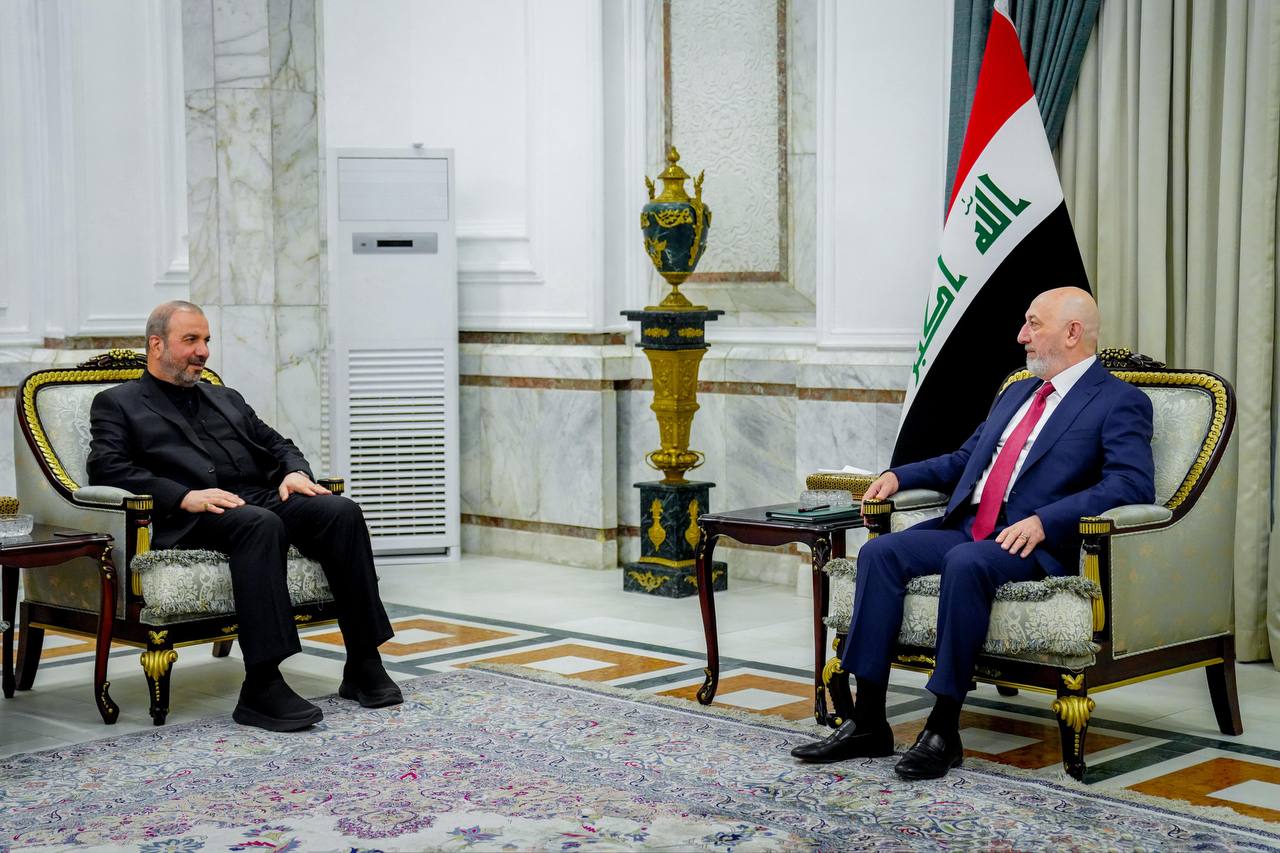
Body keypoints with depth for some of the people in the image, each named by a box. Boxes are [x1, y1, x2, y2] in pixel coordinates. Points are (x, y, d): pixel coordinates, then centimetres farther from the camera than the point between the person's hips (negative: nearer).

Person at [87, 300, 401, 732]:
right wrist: (185, 496, -17)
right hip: (191, 519, -6)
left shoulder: (226, 399, 33)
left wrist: (296, 471, 2)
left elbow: (277, 444, 28)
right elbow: (107, 469, -3)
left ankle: (363, 665, -21)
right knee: (261, 524, -38)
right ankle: (261, 687, -42)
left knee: (341, 511, -24)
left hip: (264, 497, 6)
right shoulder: (116, 403, 14)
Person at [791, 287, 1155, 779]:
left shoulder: (1120, 403, 0)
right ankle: (868, 723, -18)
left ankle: (943, 730, -28)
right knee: (881, 552, -17)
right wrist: (900, 476, 16)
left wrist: (1044, 520, -25)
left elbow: (1133, 484, -15)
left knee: (966, 564, -37)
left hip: (1034, 543, -7)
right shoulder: (1017, 393, 26)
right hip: (966, 527, 8)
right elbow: (965, 460, 34)